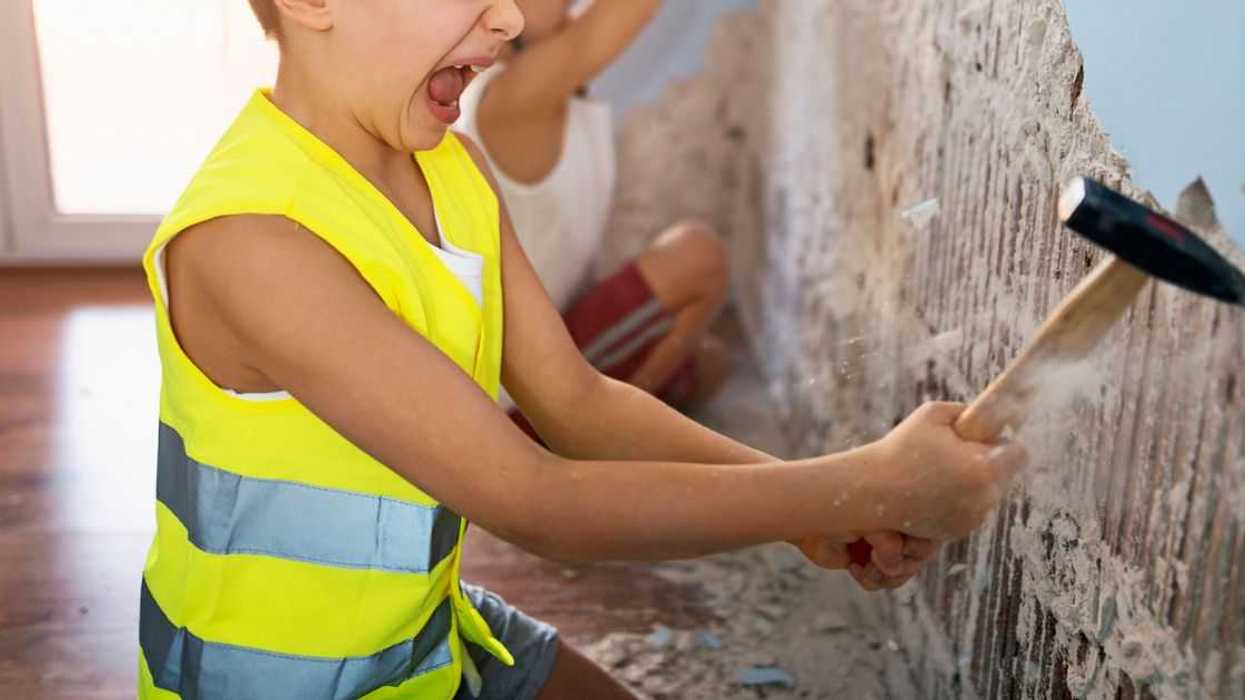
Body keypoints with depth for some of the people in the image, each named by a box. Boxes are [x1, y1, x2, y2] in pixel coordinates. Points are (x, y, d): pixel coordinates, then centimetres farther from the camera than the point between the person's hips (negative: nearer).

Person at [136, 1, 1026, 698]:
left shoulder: (453, 167, -4)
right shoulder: (246, 239, -30)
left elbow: (575, 401, -5)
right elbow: (533, 502, -31)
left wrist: (806, 502, -20)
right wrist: (872, 488, -28)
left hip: (428, 627, 7)